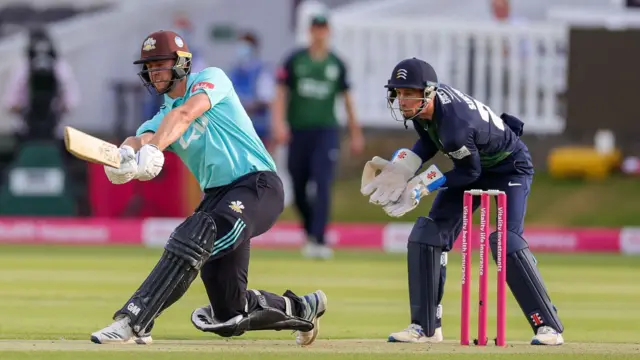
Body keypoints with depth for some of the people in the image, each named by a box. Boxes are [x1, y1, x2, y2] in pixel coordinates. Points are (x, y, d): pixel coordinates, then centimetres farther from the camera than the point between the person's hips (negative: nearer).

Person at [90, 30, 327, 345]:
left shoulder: (211, 79, 0)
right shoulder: (161, 119, 15)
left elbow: (186, 113, -20)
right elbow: (142, 137, -8)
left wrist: (154, 148, -38)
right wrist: (129, 151, -34)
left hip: (258, 185, -8)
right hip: (216, 196, 8)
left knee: (194, 238, -34)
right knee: (230, 315, 5)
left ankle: (133, 322, -40)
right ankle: (301, 309, 32)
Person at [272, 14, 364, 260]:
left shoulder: (336, 64, 6)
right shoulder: (294, 60, 3)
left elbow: (346, 98, 13)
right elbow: (281, 92, 1)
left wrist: (356, 133, 14)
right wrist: (279, 122, -14)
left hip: (326, 131, -1)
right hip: (298, 131, 1)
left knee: (322, 186, -15)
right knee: (299, 190, 7)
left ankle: (318, 240, -19)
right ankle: (311, 231, 31)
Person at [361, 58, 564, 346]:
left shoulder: (455, 126, -39)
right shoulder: (424, 105, -16)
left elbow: (470, 173, -25)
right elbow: (430, 137, 3)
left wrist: (423, 185, -24)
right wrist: (403, 169, -12)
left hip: (510, 167, -9)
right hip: (476, 164, 9)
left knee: (506, 241, -24)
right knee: (427, 235, 0)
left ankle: (548, 326, -17)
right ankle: (426, 326, 6)